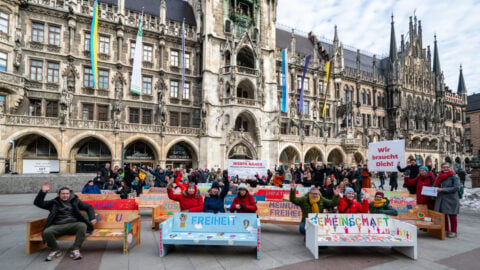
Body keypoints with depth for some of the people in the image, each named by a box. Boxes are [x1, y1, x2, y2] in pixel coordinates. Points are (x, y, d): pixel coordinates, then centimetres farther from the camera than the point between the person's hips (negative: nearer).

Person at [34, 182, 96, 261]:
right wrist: (43, 191, -2)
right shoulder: (54, 203, 18)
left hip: (73, 224, -1)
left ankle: (75, 250, -22)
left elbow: (89, 207, 18)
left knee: (82, 226, -34)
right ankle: (55, 250, -4)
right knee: (46, 232, -31)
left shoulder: (75, 201, 18)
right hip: (58, 226, 1)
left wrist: (92, 218, 2)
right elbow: (38, 203, 12)